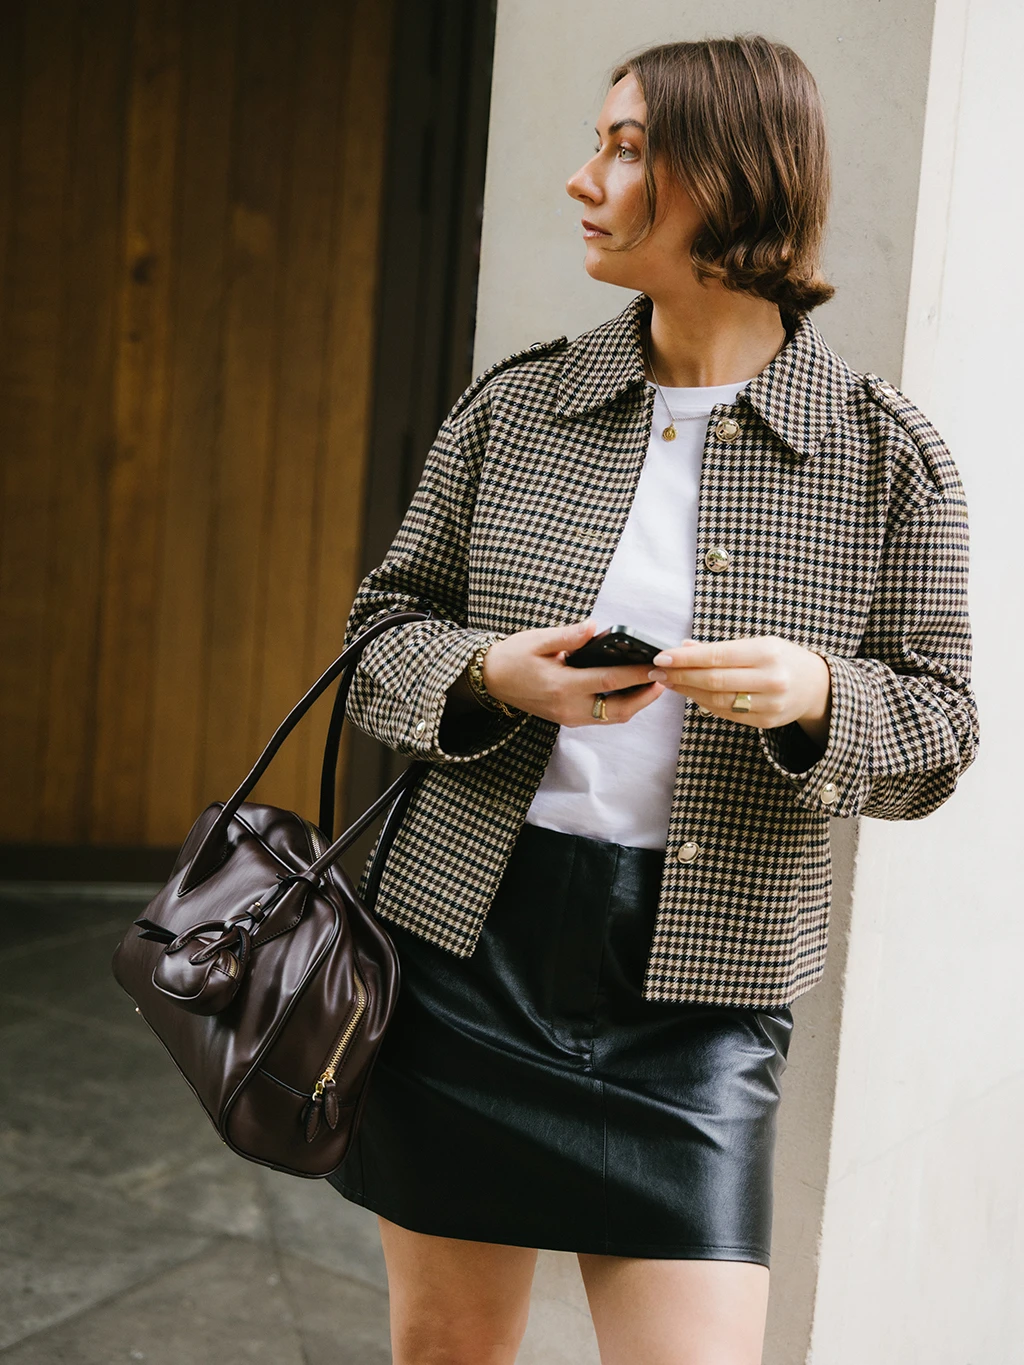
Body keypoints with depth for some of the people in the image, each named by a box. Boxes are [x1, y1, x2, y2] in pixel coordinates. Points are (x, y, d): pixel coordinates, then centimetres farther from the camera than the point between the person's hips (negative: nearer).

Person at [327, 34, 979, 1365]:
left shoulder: (885, 456, -2)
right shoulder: (514, 404, 3)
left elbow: (937, 733, 2)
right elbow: (383, 629, 9)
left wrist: (818, 694, -20)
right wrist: (487, 676, -13)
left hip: (698, 980, -2)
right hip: (468, 940, 2)